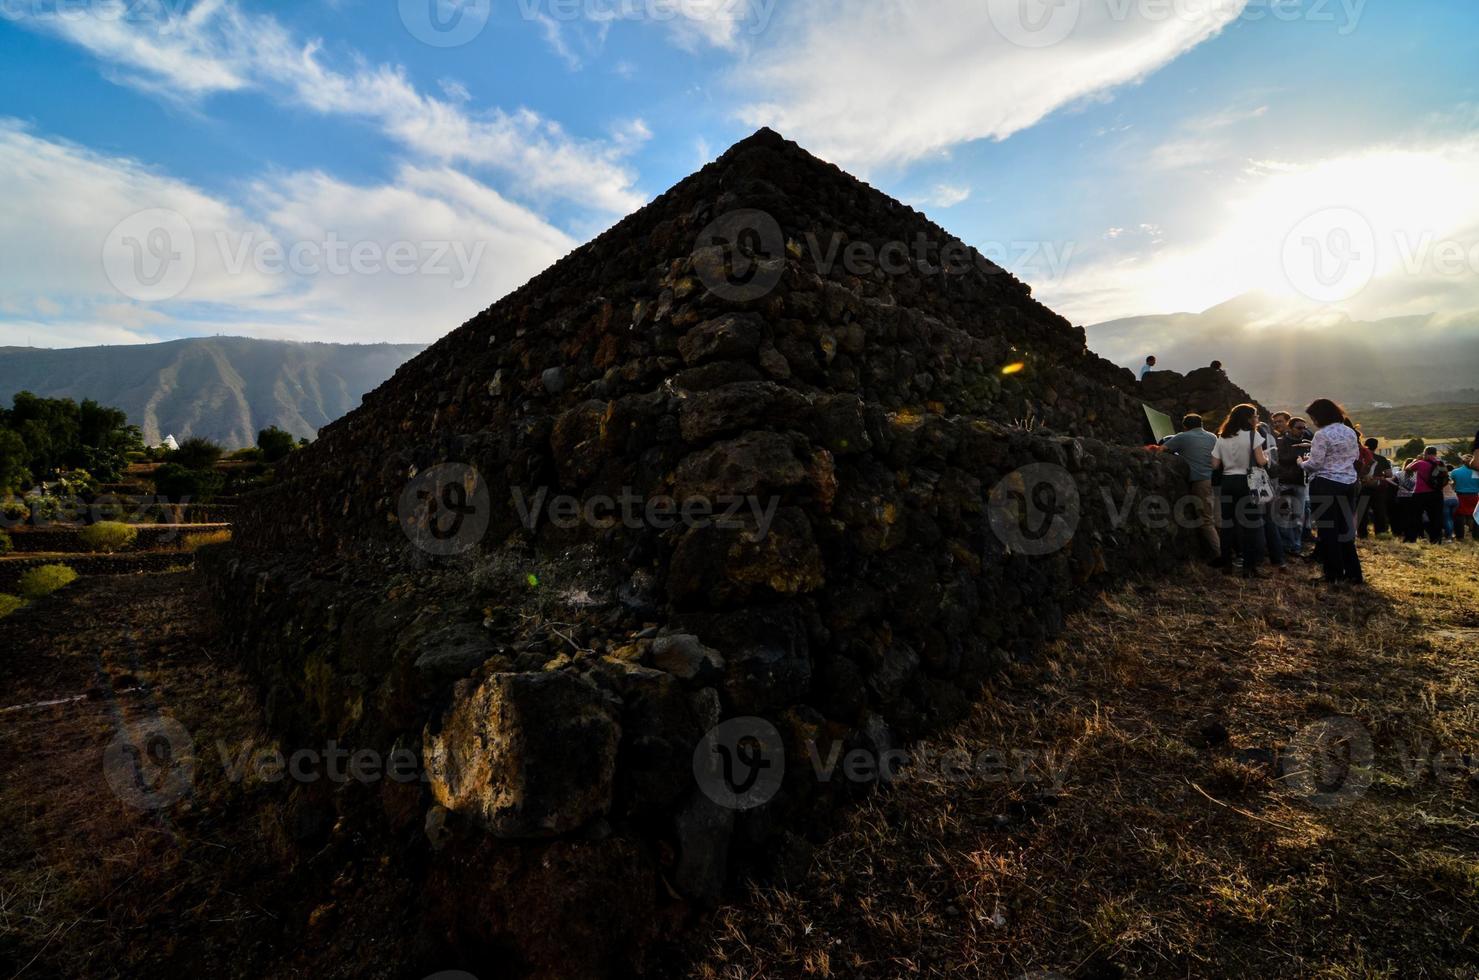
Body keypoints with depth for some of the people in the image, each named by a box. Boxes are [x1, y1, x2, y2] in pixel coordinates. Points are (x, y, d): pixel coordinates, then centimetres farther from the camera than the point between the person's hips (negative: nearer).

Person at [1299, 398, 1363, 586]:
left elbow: (1314, 464, -14)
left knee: (1327, 530, 1)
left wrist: (1302, 462, 6)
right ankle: (1353, 574, 18)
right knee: (1345, 529, 13)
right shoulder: (1350, 432, 9)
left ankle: (1334, 575, 5)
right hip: (1348, 484, 7)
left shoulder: (1322, 434, -14)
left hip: (1325, 485, -7)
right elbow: (1356, 456, 19)